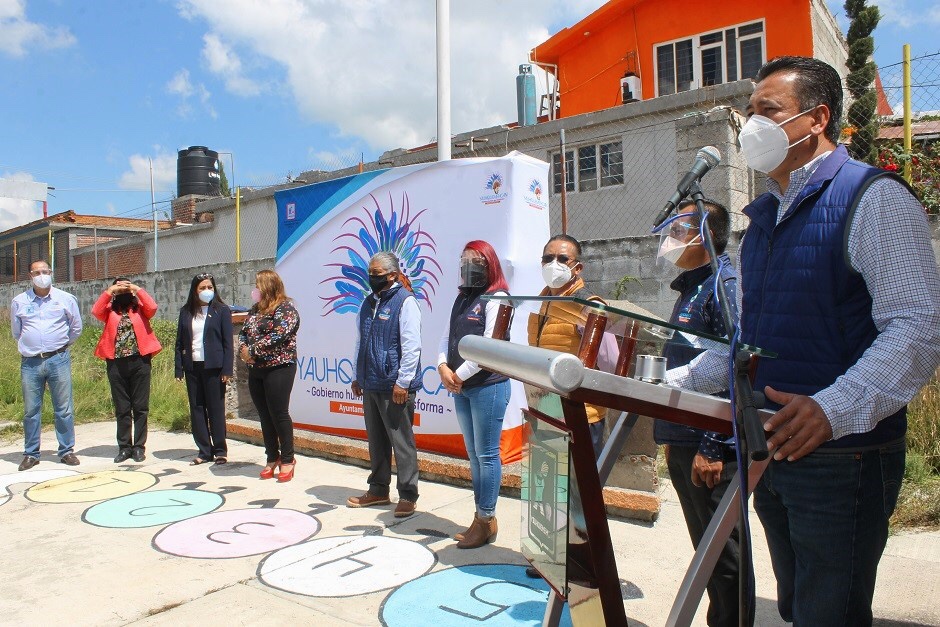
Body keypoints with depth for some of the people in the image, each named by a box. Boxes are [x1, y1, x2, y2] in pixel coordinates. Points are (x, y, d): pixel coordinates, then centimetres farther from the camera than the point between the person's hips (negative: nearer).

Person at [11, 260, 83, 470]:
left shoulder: (66, 299, 3)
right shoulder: (19, 301, 5)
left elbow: (76, 328, 14)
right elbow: (16, 331, 19)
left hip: (59, 360, -1)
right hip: (30, 362, 1)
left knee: (64, 409, 2)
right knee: (31, 410, 6)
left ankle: (66, 451, 11)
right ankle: (31, 454, 16)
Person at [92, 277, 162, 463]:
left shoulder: (140, 308, 9)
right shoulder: (110, 310, 13)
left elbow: (152, 307, -10)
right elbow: (96, 311, -6)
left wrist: (137, 290, -3)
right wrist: (109, 291, -5)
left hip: (140, 361, -1)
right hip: (116, 363, 2)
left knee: (140, 406, 1)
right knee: (121, 408, 6)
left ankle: (139, 447, 8)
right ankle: (124, 447, 14)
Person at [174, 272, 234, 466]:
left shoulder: (222, 310, -1)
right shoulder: (186, 312, 9)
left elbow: (228, 342, -4)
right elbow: (180, 342, 9)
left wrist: (227, 370, -10)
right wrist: (179, 369, 2)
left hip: (213, 367, -4)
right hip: (192, 367, 4)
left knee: (216, 409, 1)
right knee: (196, 409, 7)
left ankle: (220, 451, 12)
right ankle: (204, 451, 16)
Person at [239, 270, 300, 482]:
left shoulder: (285, 308, -9)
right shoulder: (256, 309, 15)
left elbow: (278, 336, -20)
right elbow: (243, 332, 15)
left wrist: (253, 351, -17)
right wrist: (243, 349, -6)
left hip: (278, 368, -7)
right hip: (256, 369, 8)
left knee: (279, 414, -3)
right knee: (265, 416, 11)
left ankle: (287, 460, 9)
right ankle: (272, 458, 22)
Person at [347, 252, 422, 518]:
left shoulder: (405, 302, -11)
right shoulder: (369, 303, 14)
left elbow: (411, 346, -16)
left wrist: (403, 382, -19)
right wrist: (357, 376, 18)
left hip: (395, 387, -8)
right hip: (370, 385, 8)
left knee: (401, 442, 1)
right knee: (376, 440, 16)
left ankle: (408, 496, 12)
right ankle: (378, 490, 29)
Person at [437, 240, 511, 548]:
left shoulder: (496, 298, -8)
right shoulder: (461, 298, 15)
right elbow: (447, 337, 13)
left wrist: (459, 375, -13)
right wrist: (443, 368, -5)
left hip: (488, 387, -8)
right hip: (461, 389, 8)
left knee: (486, 454, -1)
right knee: (473, 454, 13)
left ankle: (487, 520, 10)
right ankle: (480, 516, 23)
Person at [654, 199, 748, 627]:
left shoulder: (725, 284, -14)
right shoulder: (691, 288, 16)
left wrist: (713, 448, -24)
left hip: (711, 450, -9)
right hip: (684, 444, 10)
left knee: (723, 552, 4)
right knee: (707, 548, 19)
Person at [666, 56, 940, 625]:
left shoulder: (872, 199, -9)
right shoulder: (764, 217, 15)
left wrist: (834, 409, -32)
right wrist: (672, 385, 10)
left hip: (843, 454, -7)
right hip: (772, 452, 8)